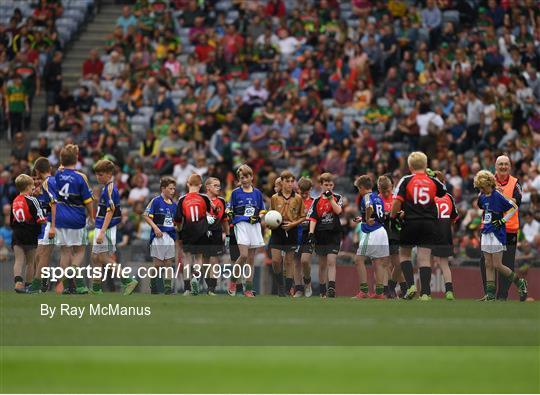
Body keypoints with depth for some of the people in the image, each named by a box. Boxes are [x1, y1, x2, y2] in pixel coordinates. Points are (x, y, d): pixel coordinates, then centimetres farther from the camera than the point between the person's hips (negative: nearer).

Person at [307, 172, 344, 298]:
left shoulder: (337, 198, 4)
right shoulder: (317, 201, 6)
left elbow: (338, 210, -13)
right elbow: (313, 218, 1)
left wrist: (330, 198, -15)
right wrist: (311, 233, -10)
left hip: (334, 235, -2)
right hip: (320, 235, 2)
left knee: (331, 262, -13)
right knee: (322, 264, 9)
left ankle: (331, 288, -20)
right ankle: (322, 290, 18)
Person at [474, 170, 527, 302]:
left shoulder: (498, 196, -13)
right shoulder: (482, 197, 8)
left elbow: (514, 207, -10)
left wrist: (503, 220, -12)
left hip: (497, 234, -7)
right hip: (486, 233, 7)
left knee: (497, 265, -7)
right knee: (488, 265, 5)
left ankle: (520, 283, 11)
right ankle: (490, 294, 7)